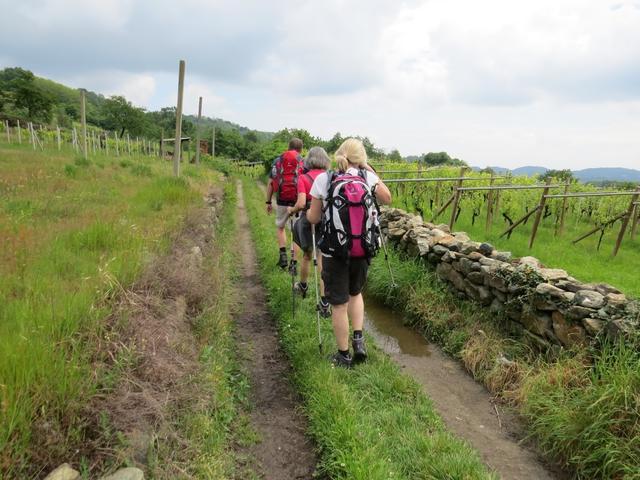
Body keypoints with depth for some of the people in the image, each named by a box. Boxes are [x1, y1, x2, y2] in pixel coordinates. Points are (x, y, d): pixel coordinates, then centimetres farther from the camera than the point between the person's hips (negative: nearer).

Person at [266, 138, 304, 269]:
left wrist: (268, 202, 12)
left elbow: (271, 183, 6)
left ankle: (283, 254, 6)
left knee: (280, 227, 21)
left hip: (282, 201, 1)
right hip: (299, 201, -1)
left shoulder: (278, 161, 7)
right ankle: (294, 261, 7)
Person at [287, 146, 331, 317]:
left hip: (310, 220, -1)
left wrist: (291, 210, 3)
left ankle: (303, 286, 45)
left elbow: (301, 203, -16)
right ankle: (324, 302, -1)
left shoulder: (303, 178, -6)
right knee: (323, 260, 2)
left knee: (307, 255, 21)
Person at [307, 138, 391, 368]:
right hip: (363, 250, 3)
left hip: (335, 252, -2)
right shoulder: (368, 177, -3)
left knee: (339, 305, 11)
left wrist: (308, 212, 21)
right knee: (355, 293, 29)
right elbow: (387, 199, 14)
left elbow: (314, 218, -2)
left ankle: (343, 355, 24)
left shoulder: (323, 179, -8)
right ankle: (358, 339, 17)